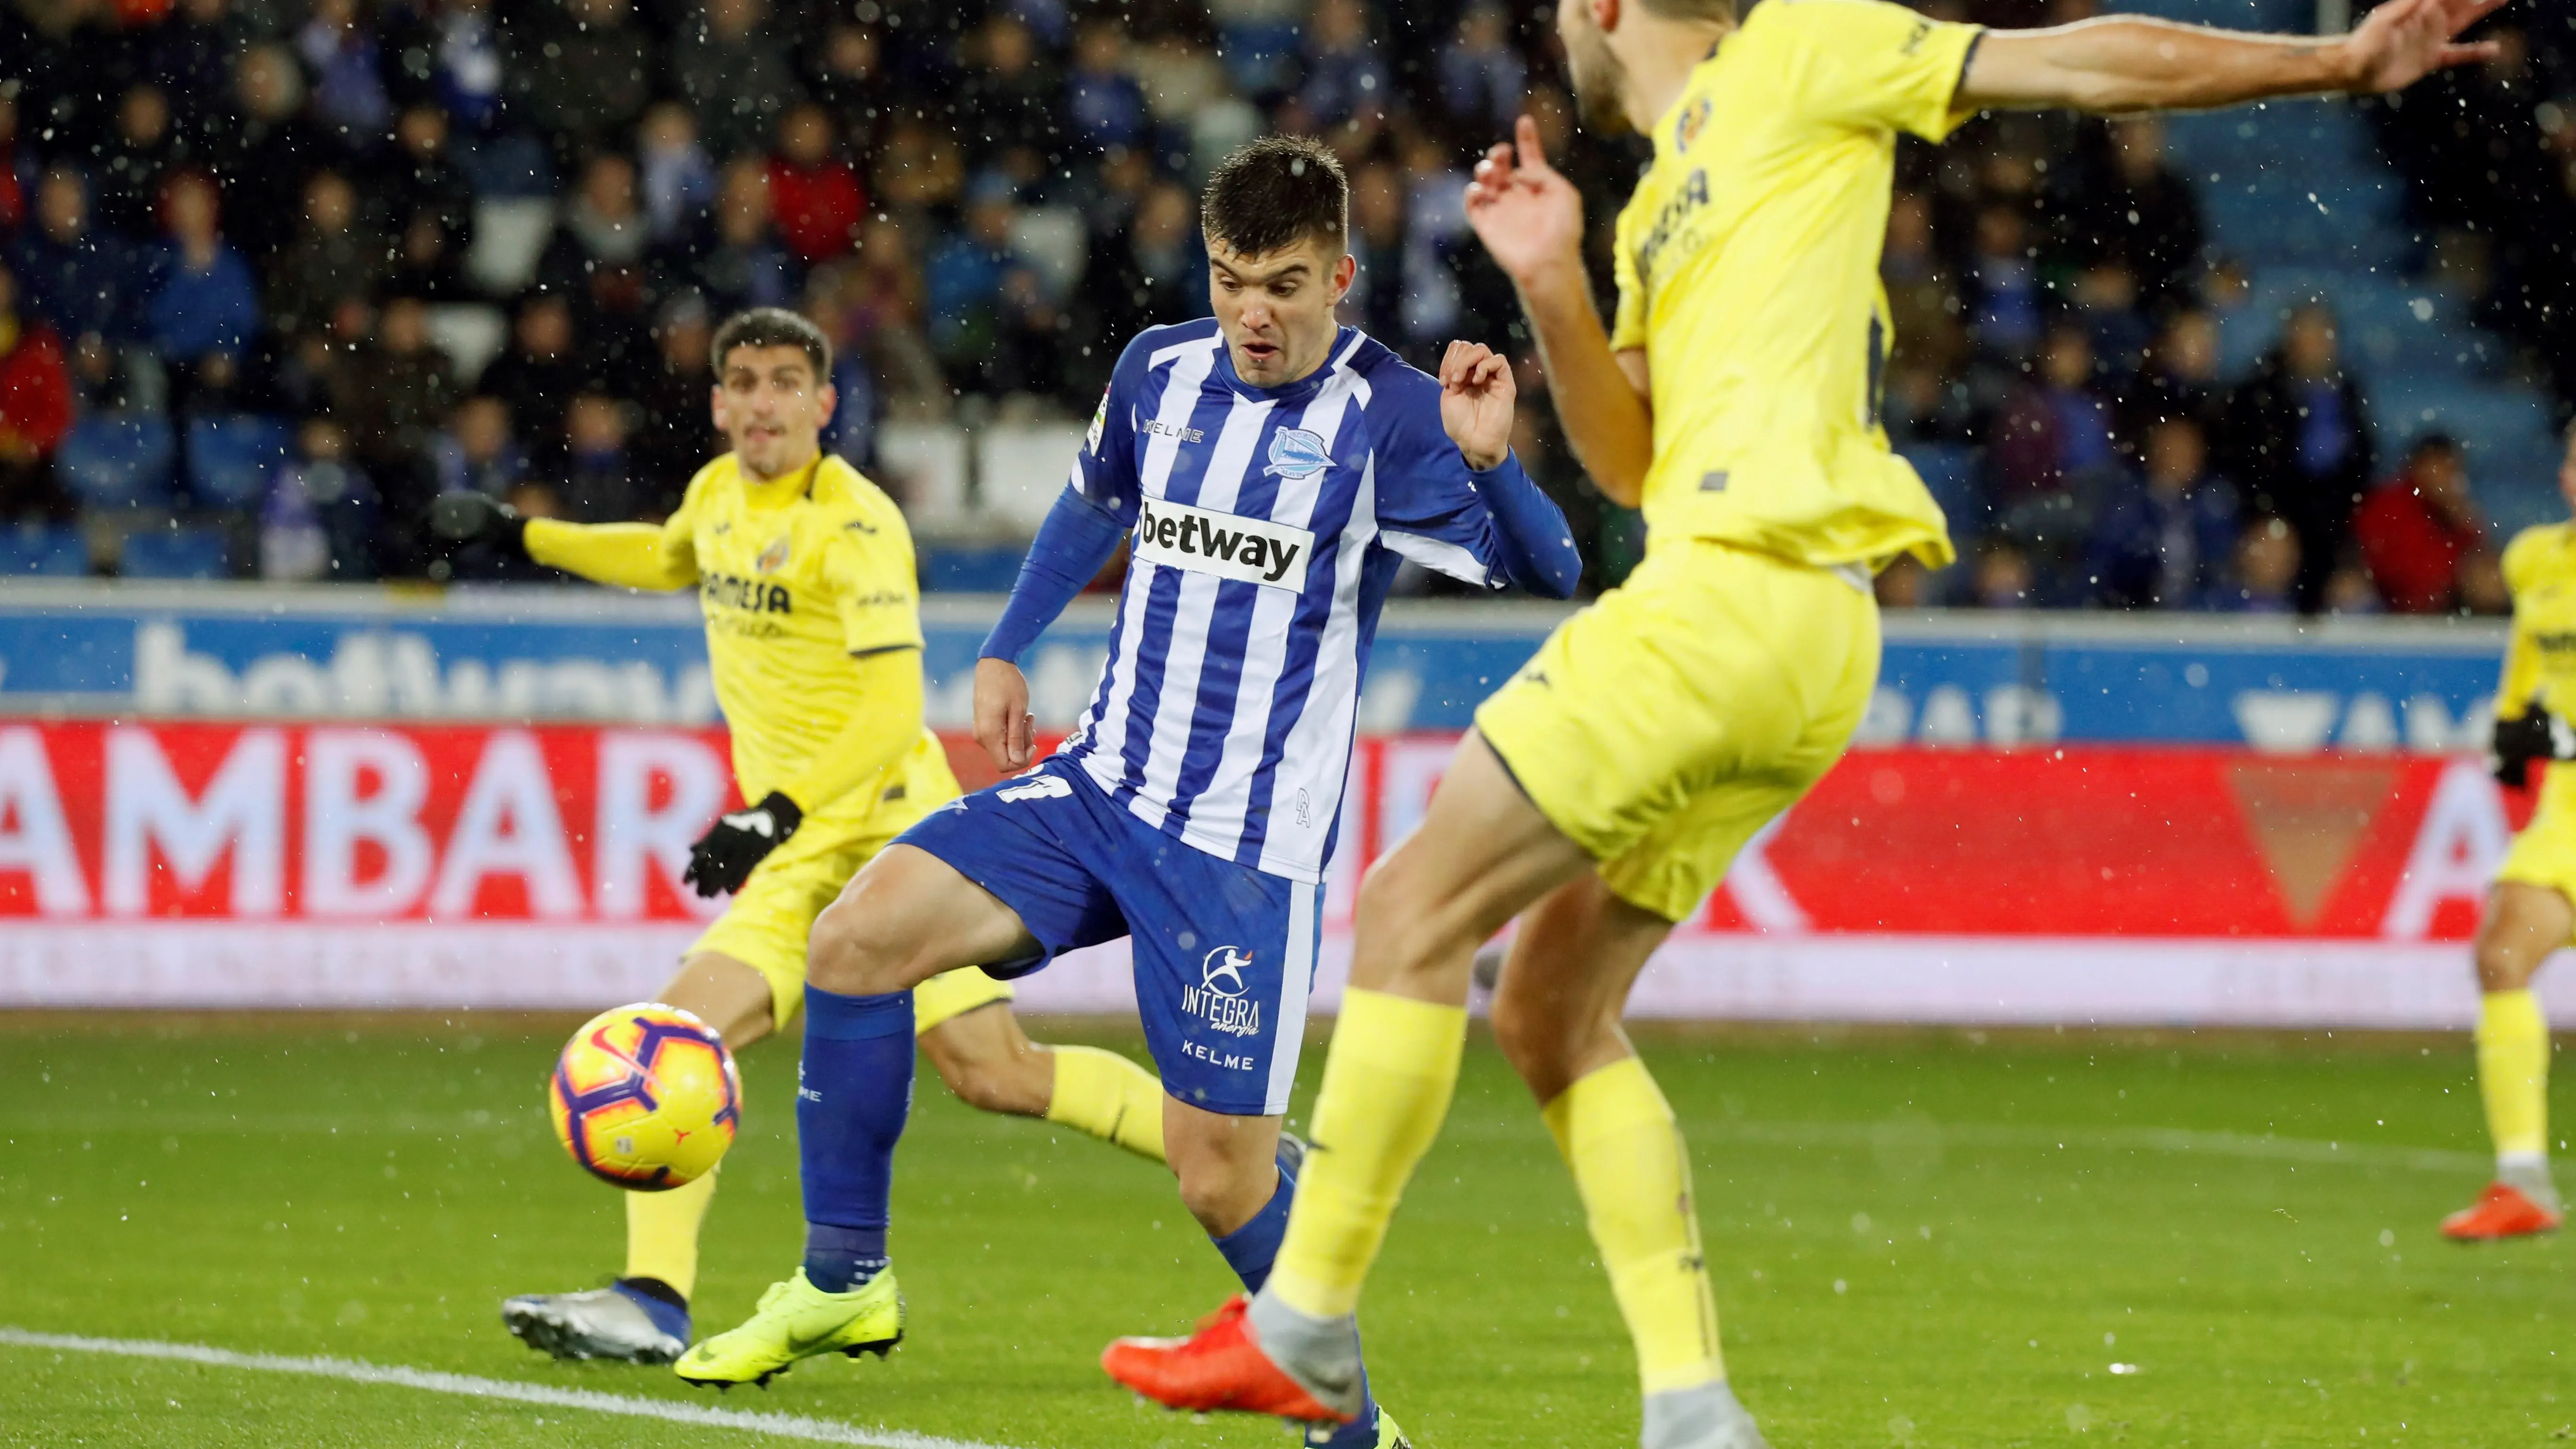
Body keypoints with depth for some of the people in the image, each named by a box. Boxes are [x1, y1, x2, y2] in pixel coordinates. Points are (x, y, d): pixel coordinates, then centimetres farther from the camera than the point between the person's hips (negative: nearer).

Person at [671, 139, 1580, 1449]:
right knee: (860, 935, -13)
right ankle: (843, 1280, 0)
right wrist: (1006, 652, 23)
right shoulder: (1161, 370, 6)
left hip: (1248, 843, -5)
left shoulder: (1388, 418, -11)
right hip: (1101, 787, 5)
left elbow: (1547, 576, -19)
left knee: (1219, 1168, -9)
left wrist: (1489, 462, -37)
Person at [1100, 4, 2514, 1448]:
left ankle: (1305, 1330, -2)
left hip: (1742, 593, -9)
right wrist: (1553, 291, 2)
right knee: (1553, 1012, 9)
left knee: (1414, 908, -6)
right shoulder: (1655, 214, 26)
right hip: (1791, 638, 9)